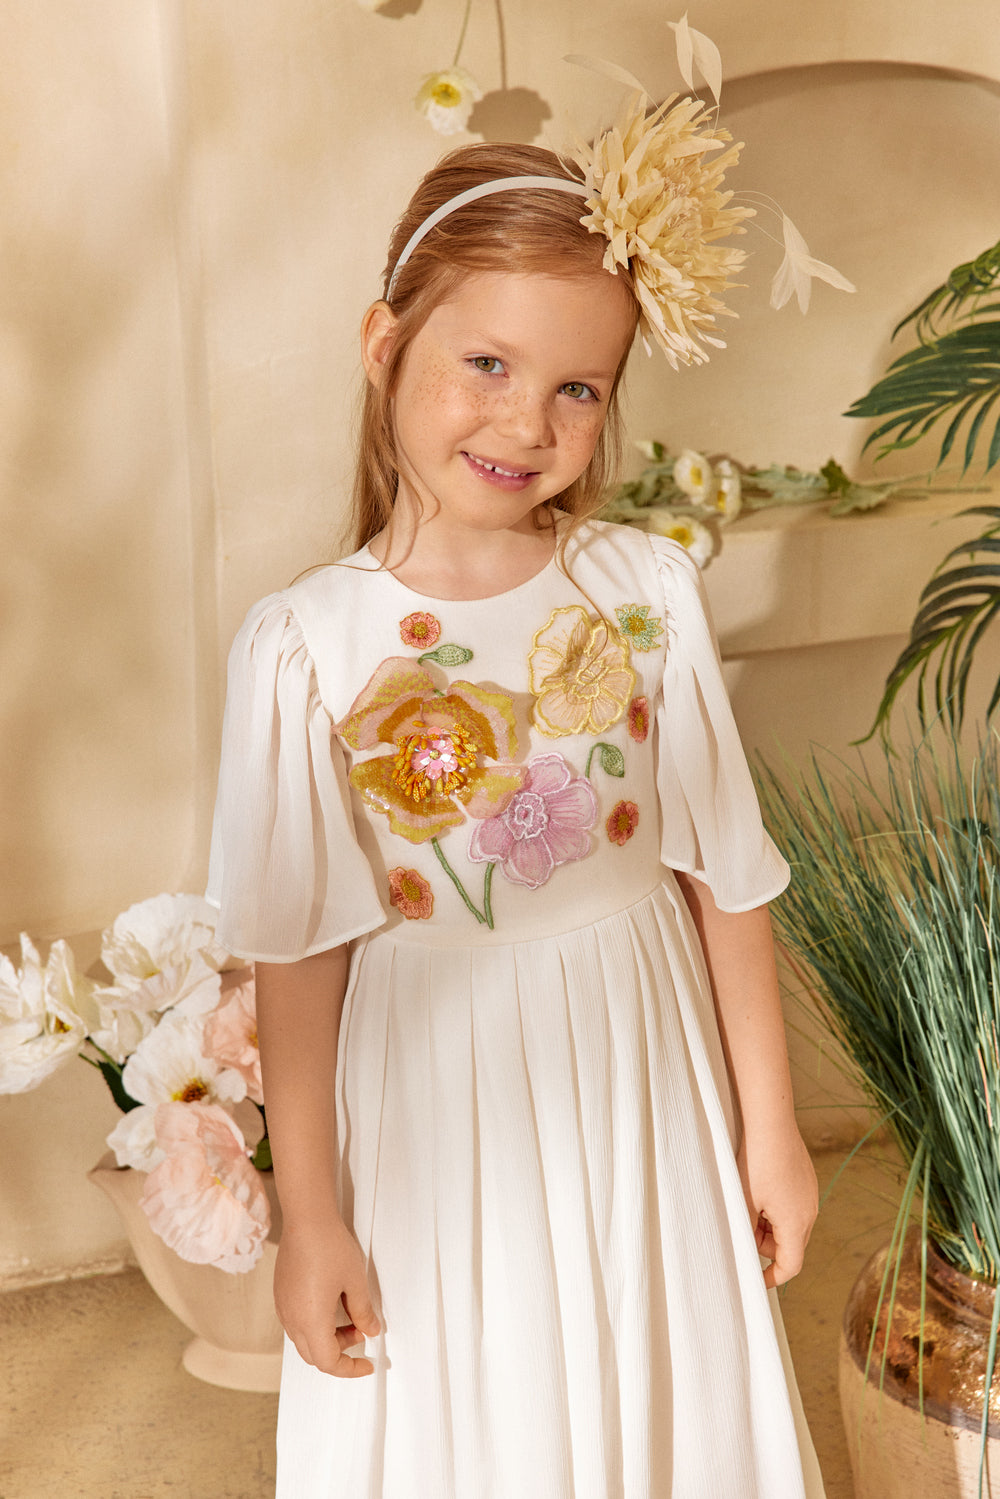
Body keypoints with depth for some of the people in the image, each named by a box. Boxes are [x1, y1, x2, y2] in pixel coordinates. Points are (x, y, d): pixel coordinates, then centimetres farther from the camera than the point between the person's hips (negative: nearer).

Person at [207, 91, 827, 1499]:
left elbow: (726, 875, -1)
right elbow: (298, 955, -9)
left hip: (641, 1081, 2)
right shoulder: (305, 644, -14)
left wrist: (769, 1126, 4)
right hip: (435, 1108, -1)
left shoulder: (649, 589, -8)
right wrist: (310, 1216, -4)